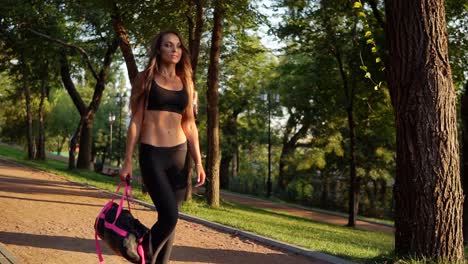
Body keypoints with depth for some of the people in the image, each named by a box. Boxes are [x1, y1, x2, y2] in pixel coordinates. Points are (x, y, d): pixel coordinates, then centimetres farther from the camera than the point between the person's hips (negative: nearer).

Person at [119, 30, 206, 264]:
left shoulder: (186, 83, 12)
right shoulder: (145, 79, 2)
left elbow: (189, 124, 13)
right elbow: (136, 121, 1)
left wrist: (198, 162, 7)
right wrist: (128, 161, -2)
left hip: (179, 155, 4)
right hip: (151, 154, -4)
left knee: (169, 217, 6)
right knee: (169, 216, -15)